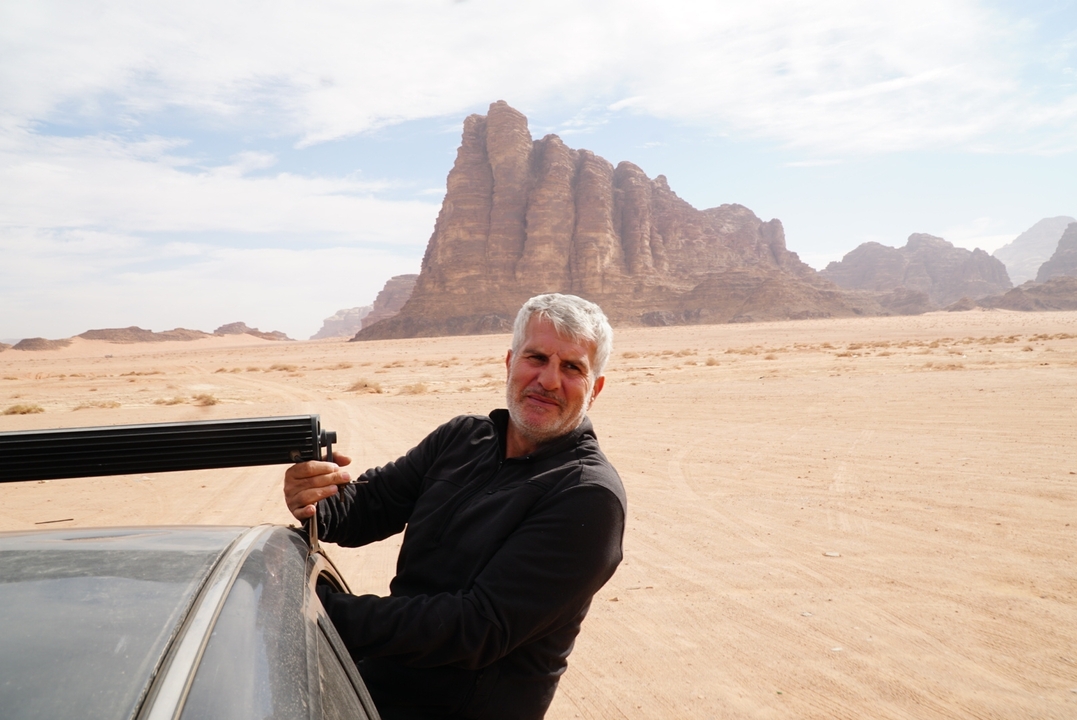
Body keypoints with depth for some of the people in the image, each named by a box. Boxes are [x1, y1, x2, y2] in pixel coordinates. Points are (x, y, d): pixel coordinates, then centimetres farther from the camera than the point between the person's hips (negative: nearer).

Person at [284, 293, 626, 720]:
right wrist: (315, 501, -23)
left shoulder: (589, 497, -18)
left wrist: (327, 612, -26)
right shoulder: (462, 437, 3)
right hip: (378, 670, 6)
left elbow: (481, 627, -22)